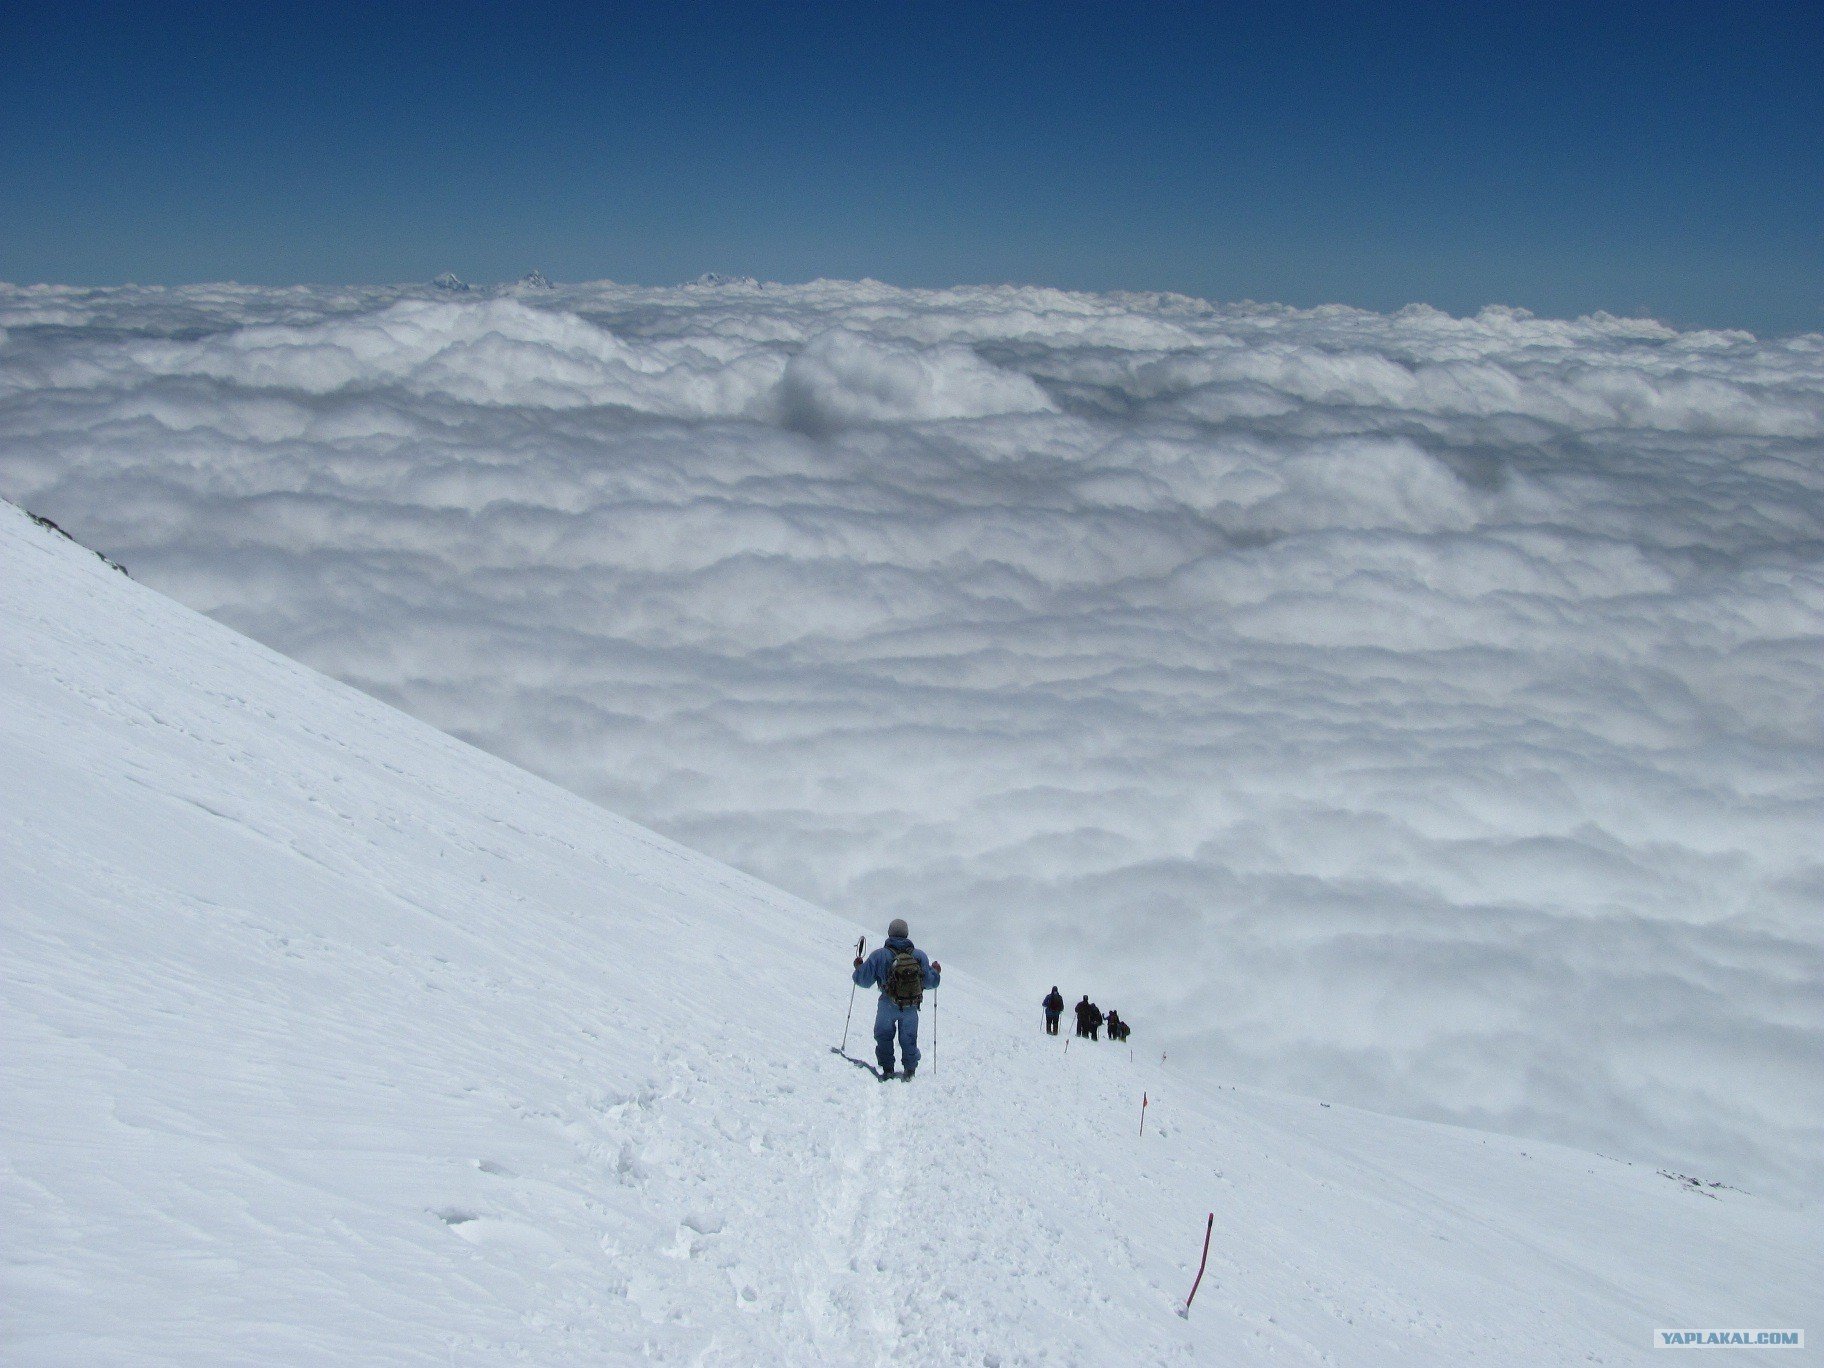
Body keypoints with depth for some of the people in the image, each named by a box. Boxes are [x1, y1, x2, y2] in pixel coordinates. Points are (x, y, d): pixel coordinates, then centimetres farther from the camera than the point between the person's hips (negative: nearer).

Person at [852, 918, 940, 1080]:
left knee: (883, 1036, 19)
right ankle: (909, 1070, 20)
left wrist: (859, 966, 17)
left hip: (888, 1006, -2)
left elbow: (864, 980, -3)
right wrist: (935, 971, 25)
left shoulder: (879, 955, -10)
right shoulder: (920, 955, -4)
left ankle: (887, 1069, 13)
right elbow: (929, 982, 4)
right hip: (911, 1008, 2)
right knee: (908, 1039, 21)